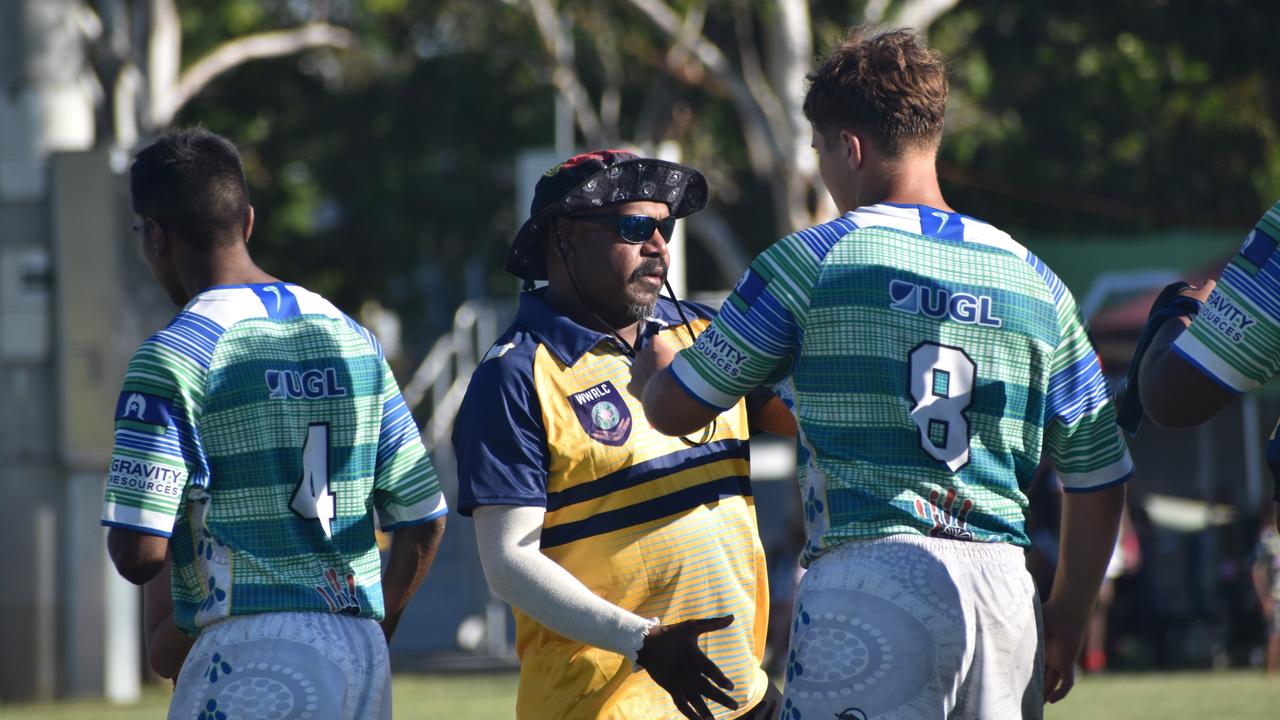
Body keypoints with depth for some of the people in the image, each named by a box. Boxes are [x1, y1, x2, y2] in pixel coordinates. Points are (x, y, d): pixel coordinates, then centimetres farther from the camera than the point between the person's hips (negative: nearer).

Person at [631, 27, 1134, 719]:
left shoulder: (809, 261, 3)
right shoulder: (1035, 282, 13)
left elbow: (674, 410, 12)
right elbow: (1099, 479, 15)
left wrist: (649, 369, 36)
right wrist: (1066, 623, 26)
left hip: (868, 578, -4)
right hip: (1003, 585, 4)